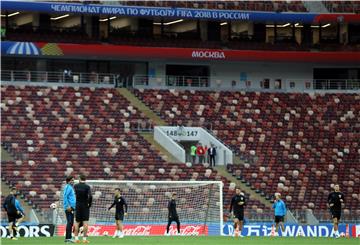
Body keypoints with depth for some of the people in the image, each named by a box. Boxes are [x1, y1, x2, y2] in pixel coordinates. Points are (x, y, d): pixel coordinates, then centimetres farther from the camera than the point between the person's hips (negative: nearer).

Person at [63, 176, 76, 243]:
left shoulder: (71, 187, 19)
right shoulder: (68, 187, -10)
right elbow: (65, 196, -19)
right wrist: (68, 206, -23)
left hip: (72, 207, 10)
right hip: (69, 207, -10)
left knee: (71, 223, 11)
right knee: (69, 222, -11)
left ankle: (68, 238, 14)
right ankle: (67, 238, -12)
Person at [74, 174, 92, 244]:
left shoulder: (75, 186, 1)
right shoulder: (87, 187, -8)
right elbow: (90, 196, -17)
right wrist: (89, 204, -5)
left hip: (77, 206, 3)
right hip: (85, 206, -3)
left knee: (77, 222, 11)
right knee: (85, 222, -3)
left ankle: (76, 238, 8)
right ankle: (84, 238, -8)